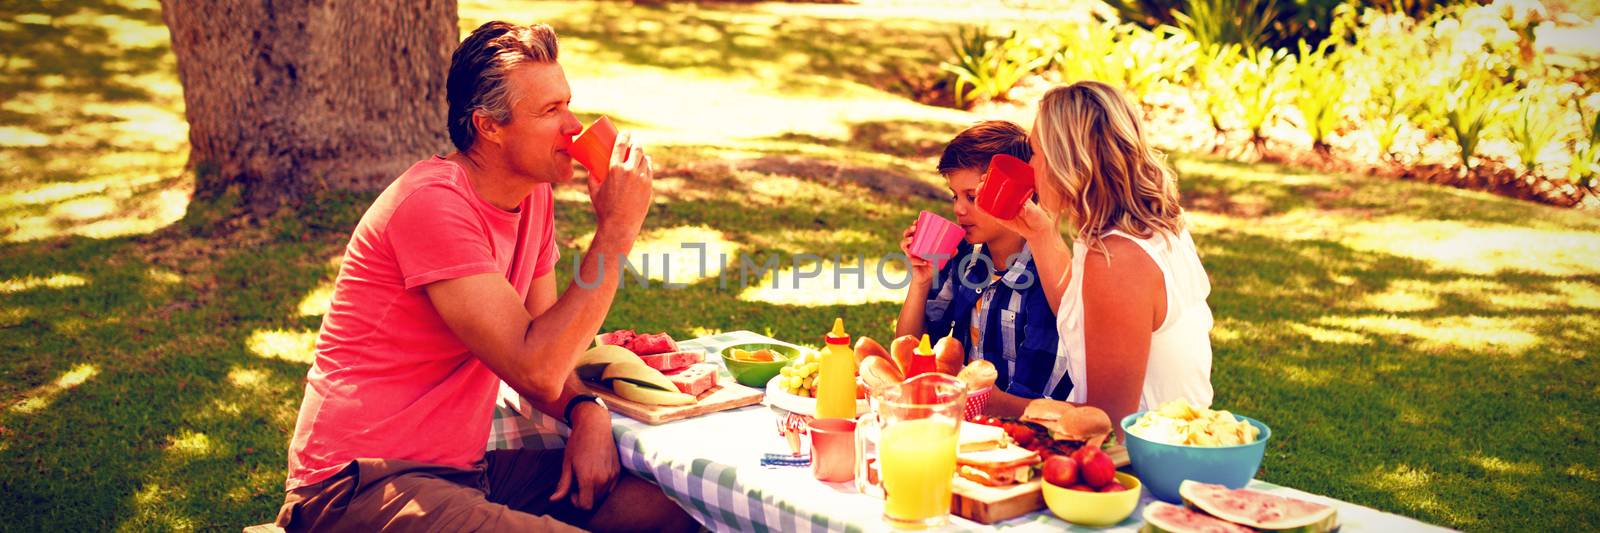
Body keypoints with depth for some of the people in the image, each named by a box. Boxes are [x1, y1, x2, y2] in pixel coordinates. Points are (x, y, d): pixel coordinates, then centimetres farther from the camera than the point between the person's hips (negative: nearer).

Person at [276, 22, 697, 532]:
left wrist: (587, 412, -7)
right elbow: (535, 370, -23)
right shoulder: (432, 203, -20)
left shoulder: (534, 195, 7)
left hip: (465, 466, 8)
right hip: (363, 484, -8)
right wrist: (616, 231, -20)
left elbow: (546, 350, 14)